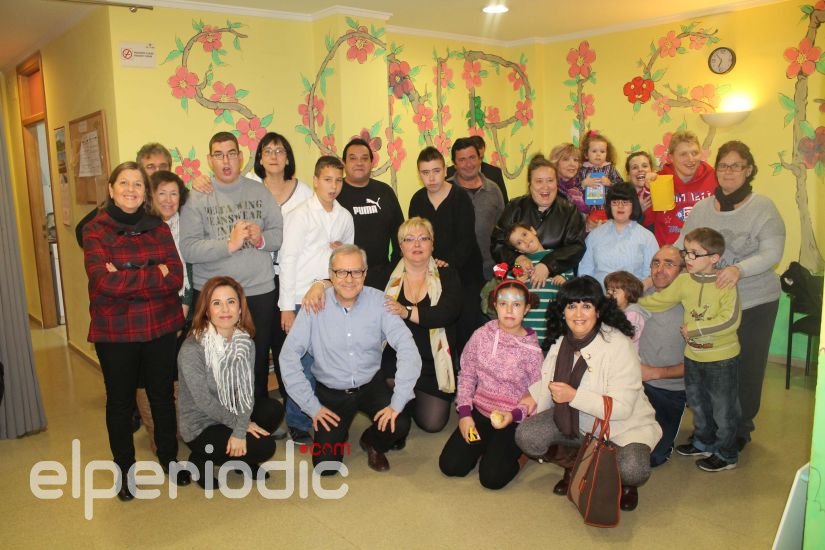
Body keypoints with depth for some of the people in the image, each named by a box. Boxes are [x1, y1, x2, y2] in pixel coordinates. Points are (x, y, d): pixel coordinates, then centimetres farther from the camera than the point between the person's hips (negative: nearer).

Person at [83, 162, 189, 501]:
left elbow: (176, 278, -7)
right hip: (114, 332, -2)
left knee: (163, 395, 14)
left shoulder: (159, 229, 3)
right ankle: (124, 468, 31)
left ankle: (169, 458, 34)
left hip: (161, 327, 2)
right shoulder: (95, 231, -5)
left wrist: (126, 280, -17)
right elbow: (104, 282, -20)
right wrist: (155, 274, -17)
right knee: (120, 400, 12)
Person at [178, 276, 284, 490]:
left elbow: (246, 392, -10)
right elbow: (204, 402, -21)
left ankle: (241, 458, 7)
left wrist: (240, 430, -24)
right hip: (200, 426, -6)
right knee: (264, 447, -17)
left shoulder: (246, 342, -6)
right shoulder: (191, 349, -24)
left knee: (274, 409, -15)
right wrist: (240, 424, -14)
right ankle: (201, 460, 4)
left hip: (231, 415, 6)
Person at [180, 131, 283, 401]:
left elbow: (280, 233, 4)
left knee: (259, 359, 15)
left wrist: (261, 238, -16)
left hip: (260, 291, 2)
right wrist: (229, 244, -21)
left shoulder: (260, 192, 6)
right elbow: (188, 248, -13)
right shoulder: (197, 197, -3)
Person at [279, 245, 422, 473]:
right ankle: (338, 433, 27)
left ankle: (371, 442, 13)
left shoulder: (378, 301, -12)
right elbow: (289, 356, -12)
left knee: (399, 425, -24)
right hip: (331, 392, 0)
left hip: (371, 385, 1)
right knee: (326, 464, -10)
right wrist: (311, 405, -13)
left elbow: (407, 348, -18)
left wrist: (397, 403, -25)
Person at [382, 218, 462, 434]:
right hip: (395, 359, 0)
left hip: (434, 363, 0)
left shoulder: (446, 275, 0)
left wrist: (407, 312, -29)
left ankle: (416, 399, 30)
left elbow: (450, 312, -17)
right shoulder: (387, 274, 2)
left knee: (432, 423, -5)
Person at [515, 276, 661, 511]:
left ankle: (627, 483, 7)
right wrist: (532, 397, -1)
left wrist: (574, 396, -30)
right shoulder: (561, 340, -3)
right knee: (526, 435, -15)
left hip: (622, 426, -5)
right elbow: (549, 380, 16)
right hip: (575, 421, 5)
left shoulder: (618, 345, -22)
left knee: (632, 469, -33)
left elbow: (622, 408, -25)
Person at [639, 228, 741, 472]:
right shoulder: (683, 281, -4)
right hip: (693, 355, 6)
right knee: (698, 404, 22)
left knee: (723, 408, 9)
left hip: (723, 357, -6)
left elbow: (730, 320, -26)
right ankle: (704, 444, 43)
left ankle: (726, 454, 27)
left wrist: (694, 329, -23)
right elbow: (658, 301, 2)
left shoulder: (725, 284, -18)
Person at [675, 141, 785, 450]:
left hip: (754, 303, -3)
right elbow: (681, 247, 4)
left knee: (745, 367, 9)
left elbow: (772, 252, -16)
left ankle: (740, 431, 29)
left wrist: (739, 269, -33)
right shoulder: (702, 208, 4)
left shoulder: (762, 208, -7)